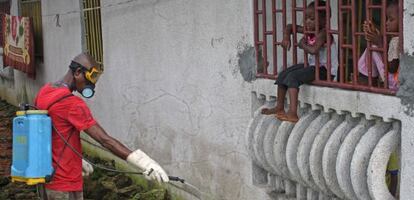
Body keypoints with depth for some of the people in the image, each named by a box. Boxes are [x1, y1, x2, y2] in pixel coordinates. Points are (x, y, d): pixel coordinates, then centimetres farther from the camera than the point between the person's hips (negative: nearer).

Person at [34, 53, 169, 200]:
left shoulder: (44, 94, 6)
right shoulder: (72, 104, -22)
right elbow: (105, 140, -29)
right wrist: (143, 162, -32)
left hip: (47, 178, 9)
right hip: (65, 185, -9)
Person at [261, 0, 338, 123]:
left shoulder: (323, 33, -20)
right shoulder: (308, 30, 5)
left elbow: (314, 50, -37)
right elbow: (291, 27, 19)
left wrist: (303, 45, -16)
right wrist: (286, 37, -2)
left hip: (324, 69, -10)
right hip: (312, 65, 10)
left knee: (292, 76, -25)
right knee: (283, 75, 5)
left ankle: (293, 113, -30)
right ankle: (279, 107, 16)